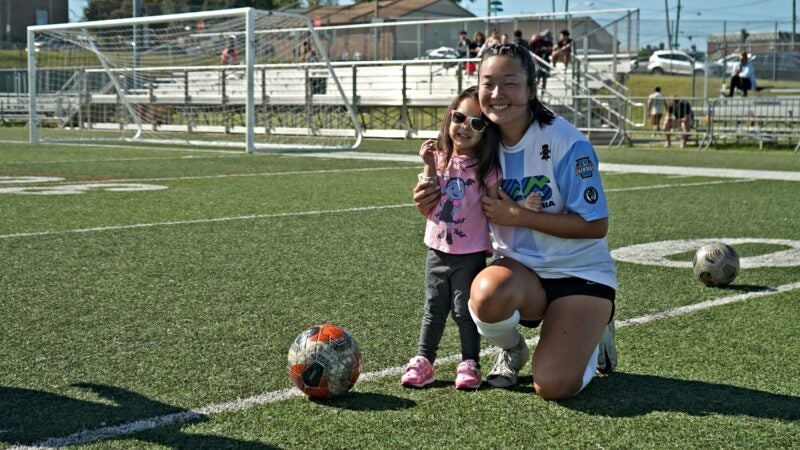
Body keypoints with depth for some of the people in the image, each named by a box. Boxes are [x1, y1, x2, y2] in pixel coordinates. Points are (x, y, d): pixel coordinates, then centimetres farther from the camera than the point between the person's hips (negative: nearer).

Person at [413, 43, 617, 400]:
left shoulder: (566, 143, -17)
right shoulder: (484, 142, -1)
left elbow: (595, 225, -16)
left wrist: (517, 215, -19)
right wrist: (434, 206, -13)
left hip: (580, 272, -3)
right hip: (520, 267, 3)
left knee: (554, 386, -21)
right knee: (487, 293, -35)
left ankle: (594, 336, 16)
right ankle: (512, 350, 3)